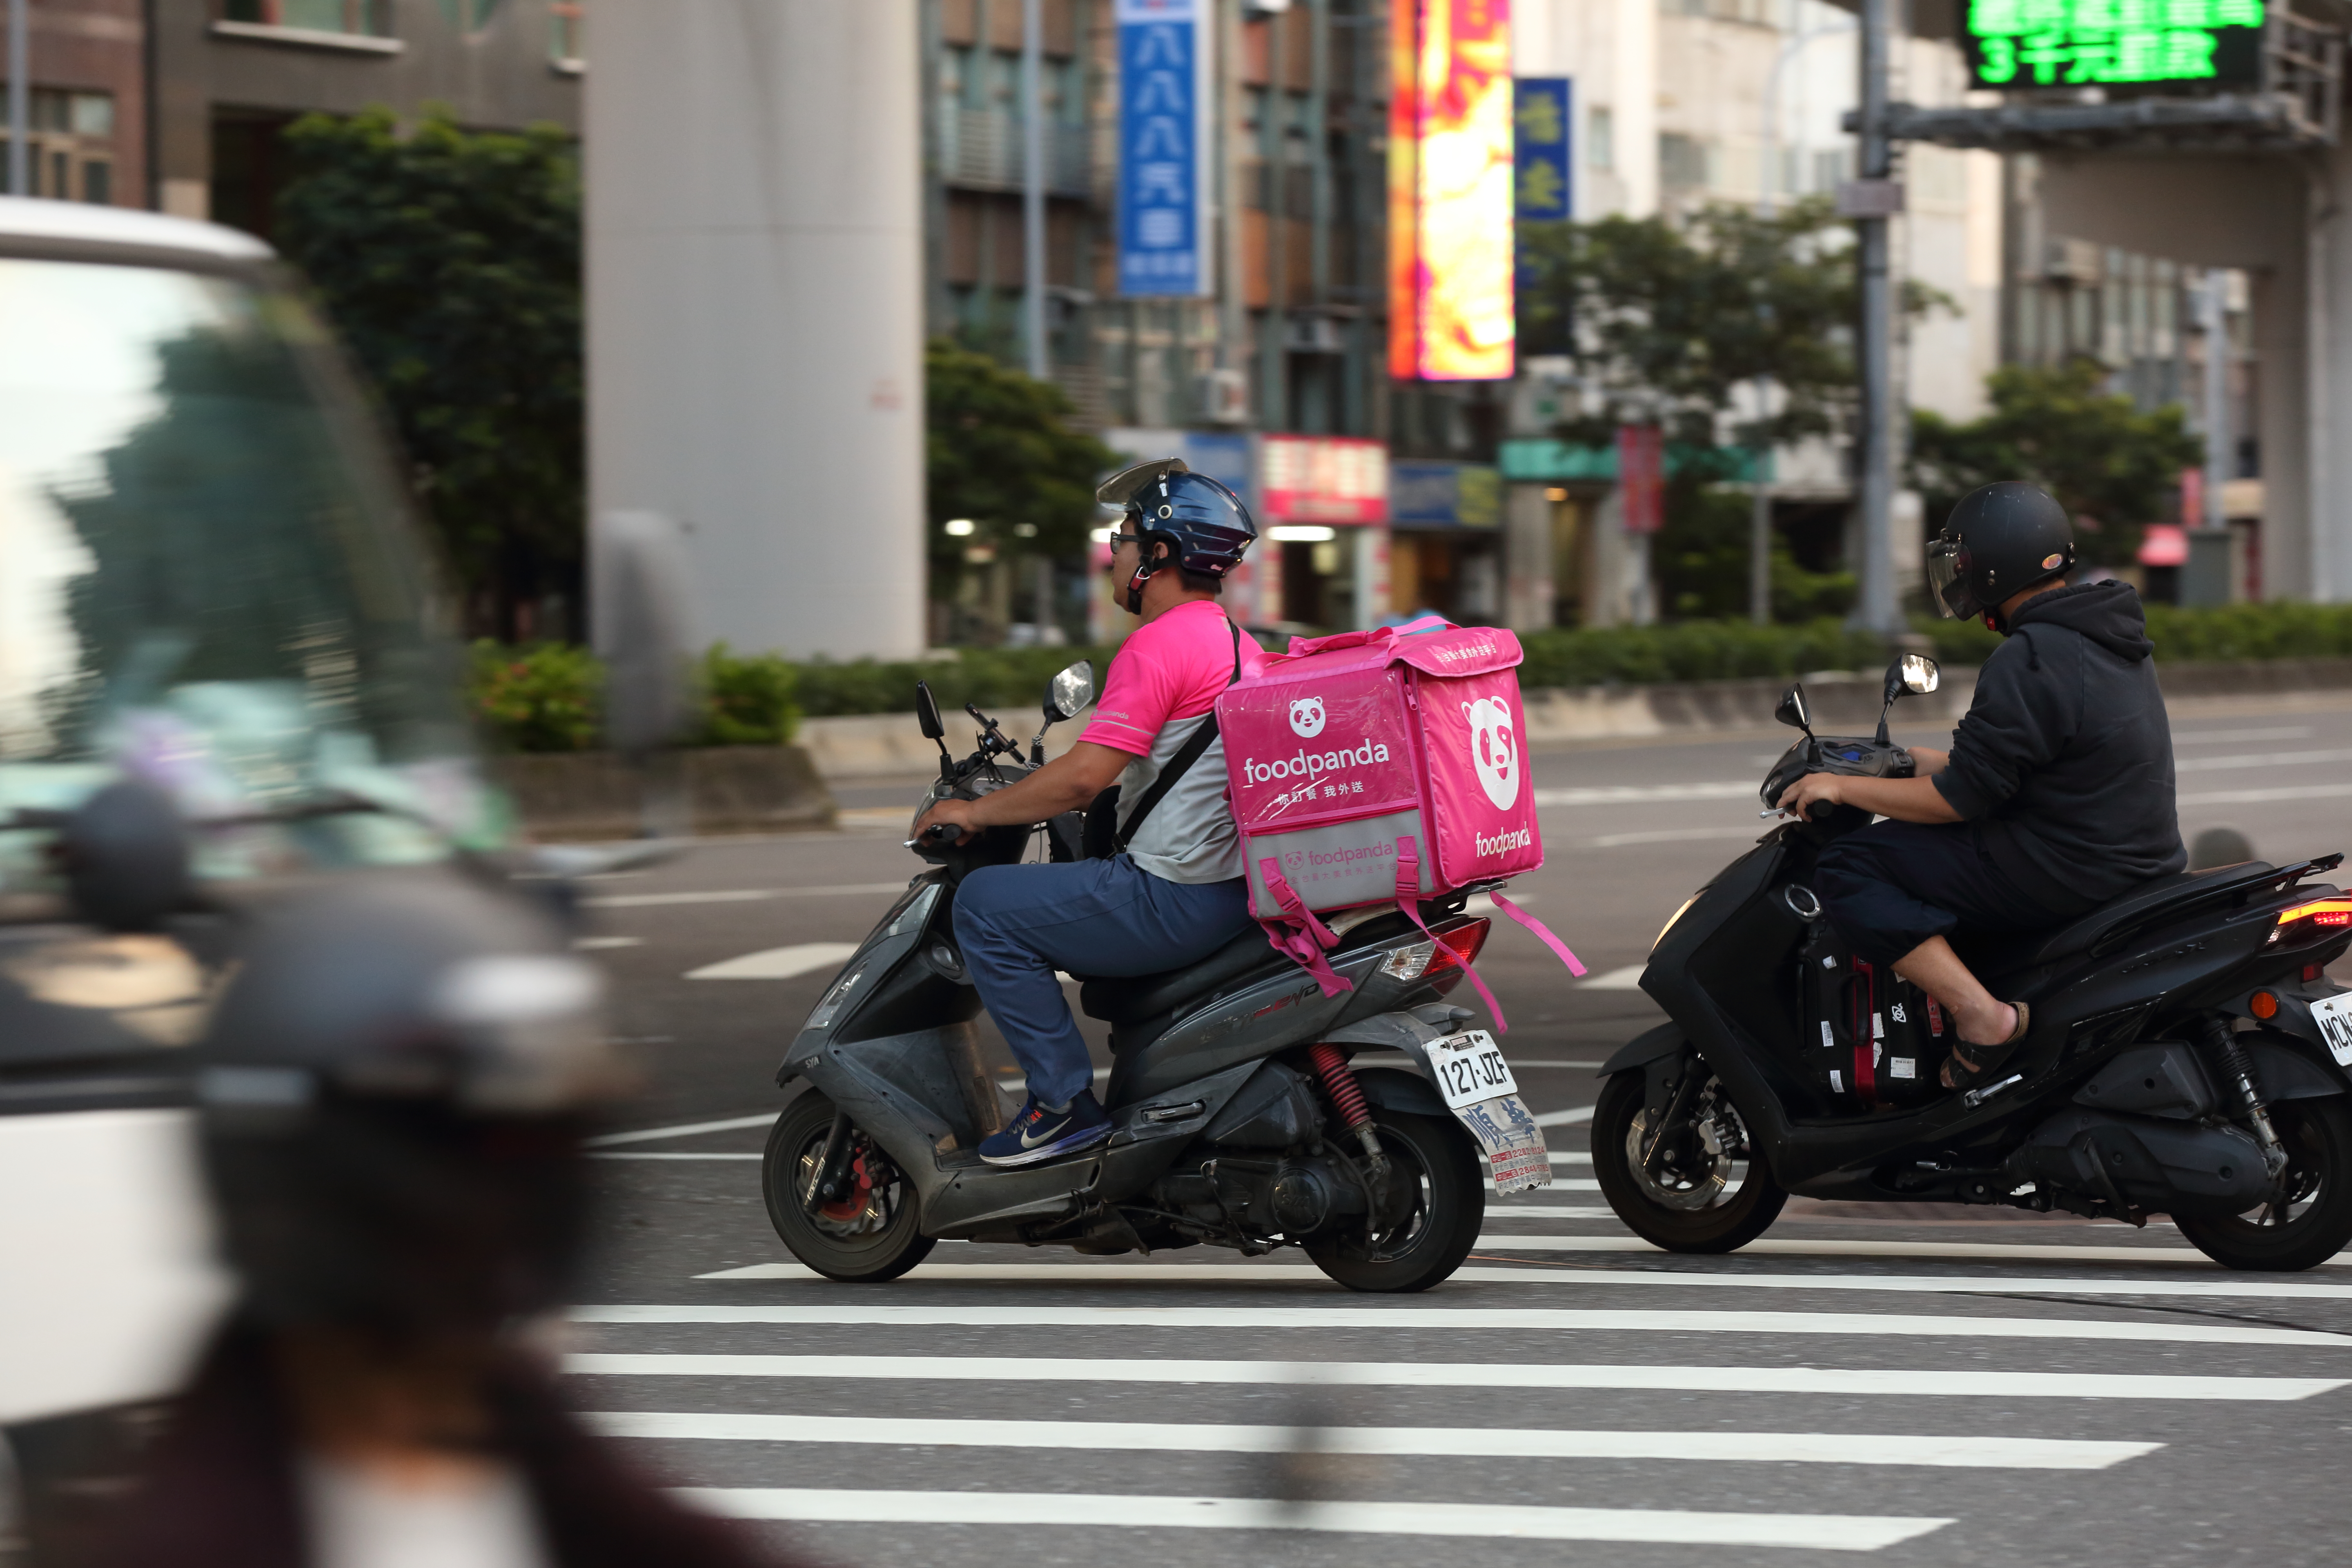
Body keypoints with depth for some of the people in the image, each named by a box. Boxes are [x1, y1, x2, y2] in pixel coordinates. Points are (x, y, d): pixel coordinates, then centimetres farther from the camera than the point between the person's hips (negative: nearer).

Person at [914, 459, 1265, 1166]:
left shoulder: (1159, 644, -15)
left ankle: (1065, 1102, -10)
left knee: (985, 905, -8)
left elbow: (1084, 776, -20)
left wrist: (974, 811, -8)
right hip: (1237, 889, 10)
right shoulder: (1241, 645, 17)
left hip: (1178, 895, -10)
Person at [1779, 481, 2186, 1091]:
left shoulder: (2028, 662, -19)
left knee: (1847, 869, -9)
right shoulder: (2110, 638, 13)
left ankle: (1980, 1013, -20)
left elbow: (1960, 799, -18)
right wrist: (1921, 760, 30)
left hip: (2068, 875, -10)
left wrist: (1842, 787, -6)